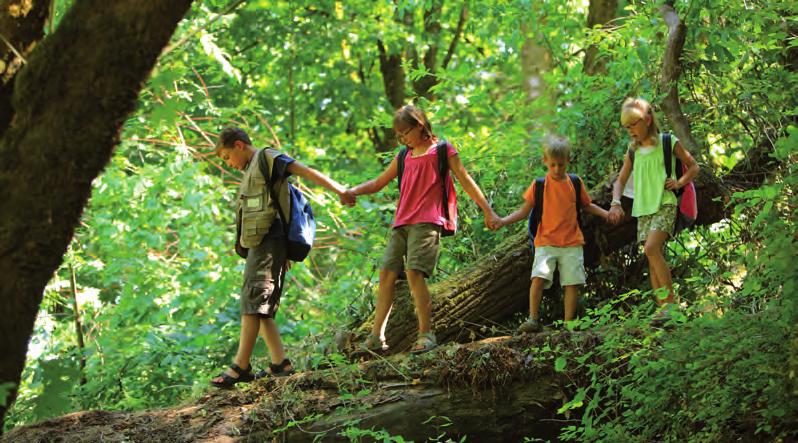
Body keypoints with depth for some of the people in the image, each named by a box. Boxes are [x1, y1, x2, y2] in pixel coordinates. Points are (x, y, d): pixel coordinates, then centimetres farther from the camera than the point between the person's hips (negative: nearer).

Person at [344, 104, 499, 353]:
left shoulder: (441, 150, 6)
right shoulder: (404, 157, 22)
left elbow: (465, 181, 5)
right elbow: (378, 183, 25)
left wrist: (488, 211, 2)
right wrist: (353, 191, 6)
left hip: (427, 222, -6)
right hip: (402, 224, 6)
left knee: (414, 272, -20)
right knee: (386, 273, -2)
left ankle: (426, 334, -16)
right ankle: (376, 336, 0)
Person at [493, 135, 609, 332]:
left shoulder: (575, 183, 6)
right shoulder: (539, 185, 0)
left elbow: (587, 205, 21)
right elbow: (524, 211, 3)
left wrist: (605, 213, 7)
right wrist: (503, 221, -10)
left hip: (572, 243, 2)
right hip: (546, 242, -2)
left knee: (572, 282, -2)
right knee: (538, 277, -18)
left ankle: (568, 323, 6)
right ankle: (533, 320, -11)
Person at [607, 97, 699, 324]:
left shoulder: (668, 143, 0)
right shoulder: (633, 151, 14)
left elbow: (693, 166, 10)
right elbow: (620, 180, 18)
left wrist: (679, 182, -8)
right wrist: (615, 203, 1)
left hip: (664, 205, -6)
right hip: (643, 209, 6)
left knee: (651, 248, -24)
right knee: (654, 258, 1)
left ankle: (670, 301, -21)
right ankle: (663, 307, 2)